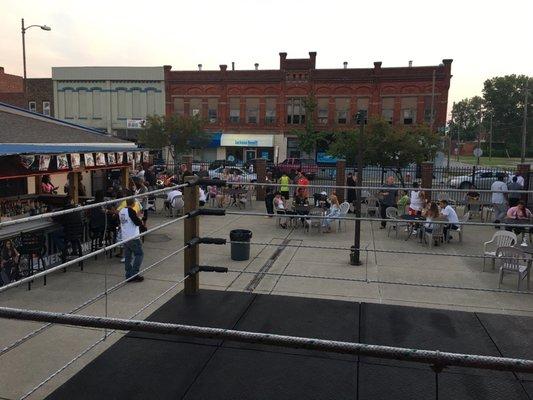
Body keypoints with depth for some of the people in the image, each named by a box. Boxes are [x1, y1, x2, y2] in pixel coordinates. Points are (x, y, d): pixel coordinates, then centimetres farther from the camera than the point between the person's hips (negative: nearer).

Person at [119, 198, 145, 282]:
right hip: (133, 237, -8)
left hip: (124, 238, 8)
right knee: (139, 254, 1)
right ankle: (134, 274, -4)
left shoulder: (121, 211, 10)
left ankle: (129, 275, 13)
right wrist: (141, 221, 6)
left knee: (128, 257, 10)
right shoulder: (131, 211, -15)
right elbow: (138, 223, -17)